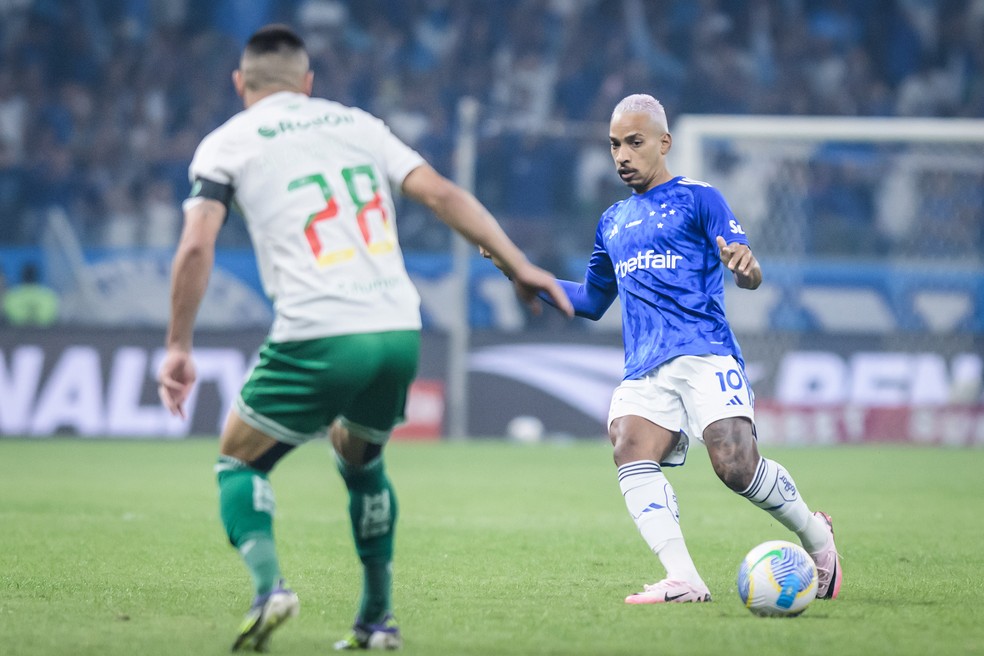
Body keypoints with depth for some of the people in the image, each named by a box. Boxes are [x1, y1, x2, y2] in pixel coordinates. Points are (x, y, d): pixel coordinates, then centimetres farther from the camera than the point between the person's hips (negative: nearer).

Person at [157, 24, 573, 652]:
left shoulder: (226, 145, 9)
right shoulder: (357, 123, 19)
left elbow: (196, 248, -3)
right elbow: (442, 194, 11)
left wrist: (178, 348, 3)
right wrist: (519, 265, 14)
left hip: (317, 338, -4)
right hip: (399, 331, 4)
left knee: (240, 462, 14)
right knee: (361, 461, 29)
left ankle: (269, 586, -12)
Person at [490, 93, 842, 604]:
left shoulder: (698, 199, 7)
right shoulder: (612, 222, 24)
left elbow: (750, 277, -3)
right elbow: (591, 301, 34)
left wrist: (744, 265, -29)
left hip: (704, 355, -5)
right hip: (644, 369, 5)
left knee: (736, 466, -21)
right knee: (629, 448, -24)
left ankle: (817, 536, 8)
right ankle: (682, 581, -31)